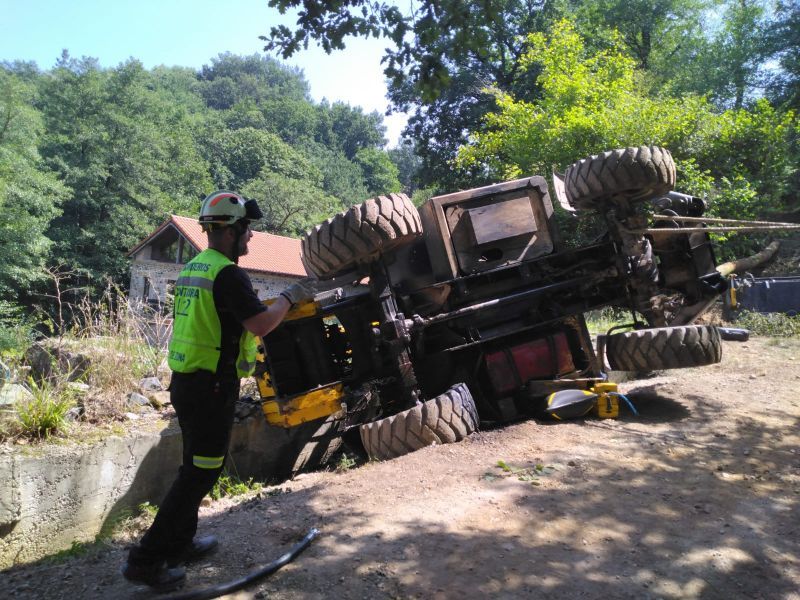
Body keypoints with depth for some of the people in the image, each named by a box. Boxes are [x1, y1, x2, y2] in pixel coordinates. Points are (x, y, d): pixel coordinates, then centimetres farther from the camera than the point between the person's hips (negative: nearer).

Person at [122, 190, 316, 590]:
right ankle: (146, 560, 7)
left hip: (185, 381, 10)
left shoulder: (192, 268, 12)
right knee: (201, 472, 0)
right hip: (212, 386, -10)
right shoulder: (228, 273, -18)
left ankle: (179, 544, 33)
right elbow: (261, 324, -23)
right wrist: (290, 296, -8)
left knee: (197, 465, 20)